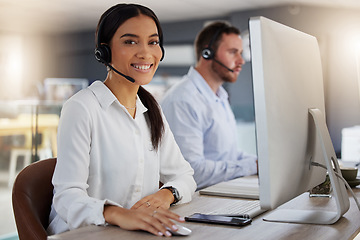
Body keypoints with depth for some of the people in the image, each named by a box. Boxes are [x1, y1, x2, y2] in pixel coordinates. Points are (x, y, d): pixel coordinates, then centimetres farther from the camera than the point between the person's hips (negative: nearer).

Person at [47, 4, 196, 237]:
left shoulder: (151, 111, 10)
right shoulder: (81, 108, -11)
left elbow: (183, 174, 12)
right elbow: (68, 196, -19)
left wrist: (167, 194, -11)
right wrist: (119, 214, -38)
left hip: (139, 234, 6)